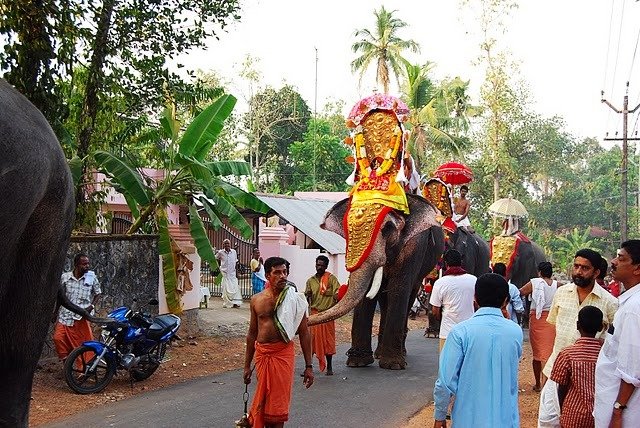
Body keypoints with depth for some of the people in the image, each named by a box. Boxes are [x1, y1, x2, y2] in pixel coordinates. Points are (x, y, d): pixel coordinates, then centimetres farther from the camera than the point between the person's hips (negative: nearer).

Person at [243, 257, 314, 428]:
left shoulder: (295, 300, -5)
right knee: (262, 399, 12)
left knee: (278, 402, 2)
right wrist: (247, 365, 13)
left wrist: (308, 366, -3)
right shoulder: (256, 300, 4)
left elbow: (304, 333, -2)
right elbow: (252, 333, 12)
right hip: (261, 354, 3)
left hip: (283, 353, -3)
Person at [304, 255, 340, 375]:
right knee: (311, 340, 0)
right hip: (314, 313, 2)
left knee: (328, 340, 4)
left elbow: (338, 292, -8)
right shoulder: (311, 281, 11)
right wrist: (307, 296, -9)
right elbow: (307, 299, 14)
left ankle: (329, 367, 15)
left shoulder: (331, 278, 0)